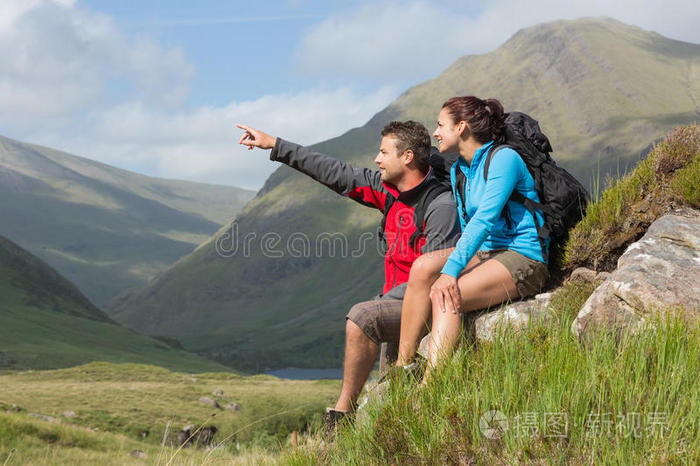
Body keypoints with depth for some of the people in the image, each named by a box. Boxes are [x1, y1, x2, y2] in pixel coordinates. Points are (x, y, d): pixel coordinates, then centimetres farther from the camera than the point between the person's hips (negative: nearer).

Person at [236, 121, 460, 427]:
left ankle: (341, 417, -17)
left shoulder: (441, 204, -17)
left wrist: (384, 300, -18)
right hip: (398, 302, 9)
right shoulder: (389, 189, 8)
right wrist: (274, 145, 12)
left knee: (362, 316, -25)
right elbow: (336, 174, 11)